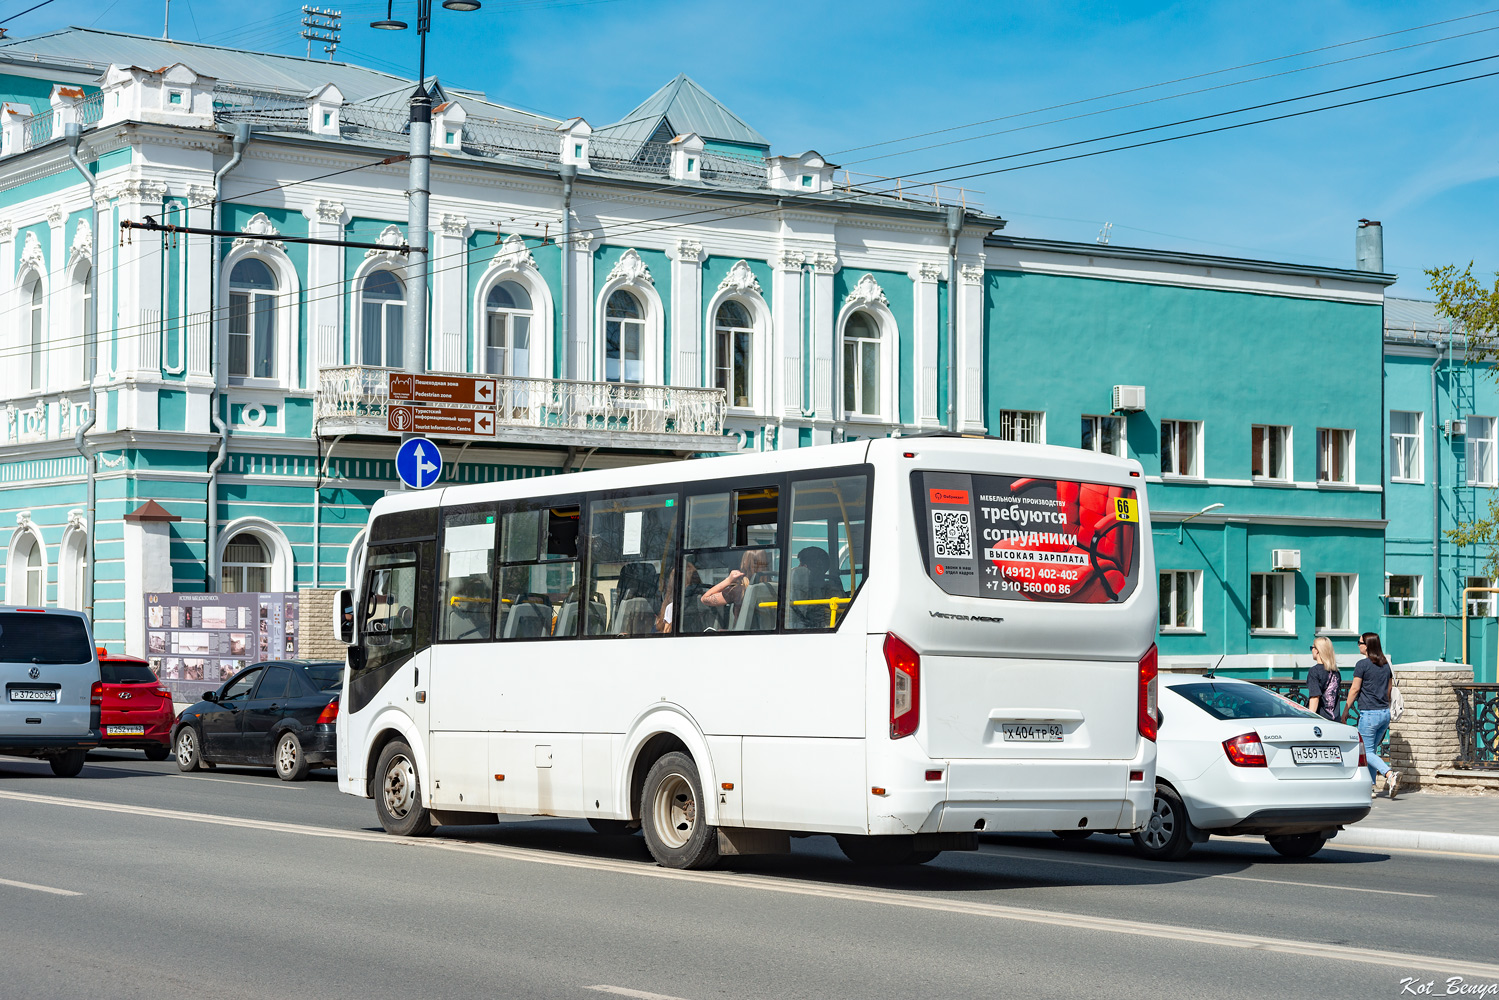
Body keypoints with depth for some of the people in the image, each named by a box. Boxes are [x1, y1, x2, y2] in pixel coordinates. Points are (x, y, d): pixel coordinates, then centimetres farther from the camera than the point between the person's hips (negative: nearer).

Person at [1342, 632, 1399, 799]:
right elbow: (1389, 689, 16)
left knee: (1367, 752, -2)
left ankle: (1390, 774, -23)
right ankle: (1370, 787, 15)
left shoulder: (1363, 664, -11)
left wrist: (1345, 712, -2)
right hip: (1385, 713, 7)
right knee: (1372, 750, 16)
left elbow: (1354, 689, -9)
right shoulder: (1385, 665, 10)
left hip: (1369, 713, -7)